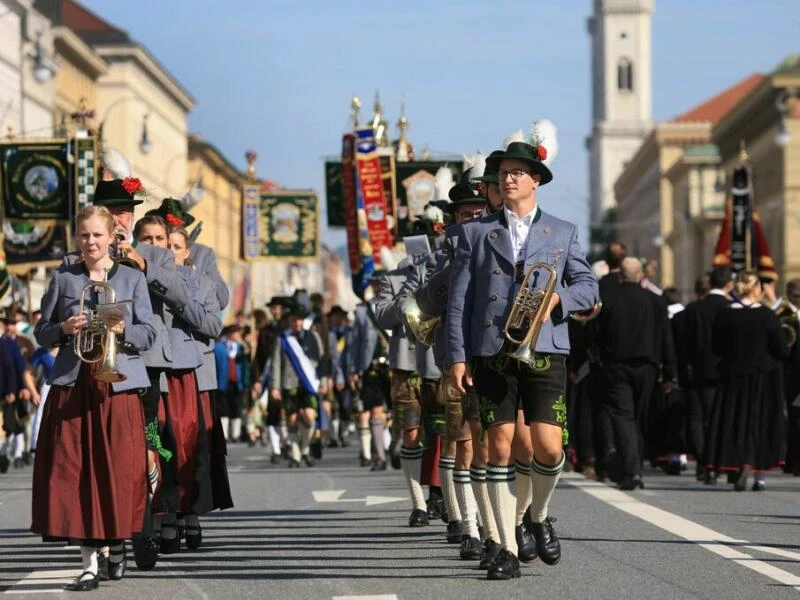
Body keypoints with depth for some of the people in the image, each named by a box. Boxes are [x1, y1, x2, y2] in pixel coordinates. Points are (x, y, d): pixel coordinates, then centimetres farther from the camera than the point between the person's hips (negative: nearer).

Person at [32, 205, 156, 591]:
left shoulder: (132, 278, 8)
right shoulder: (63, 278, 10)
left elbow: (148, 334, 4)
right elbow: (41, 332, 11)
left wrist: (122, 330, -16)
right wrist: (64, 329, -10)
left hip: (117, 384, -1)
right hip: (72, 383, 1)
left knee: (118, 469, 0)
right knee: (74, 470, -5)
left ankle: (118, 545, 23)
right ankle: (89, 563, -3)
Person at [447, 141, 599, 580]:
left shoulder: (562, 233, 13)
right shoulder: (476, 234, 11)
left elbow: (587, 285, 13)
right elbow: (459, 299, 7)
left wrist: (557, 298, -8)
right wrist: (458, 356, -1)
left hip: (544, 351, 0)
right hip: (492, 352, 0)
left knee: (548, 446, -10)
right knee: (500, 445, -3)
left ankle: (539, 515, 21)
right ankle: (507, 549, 3)